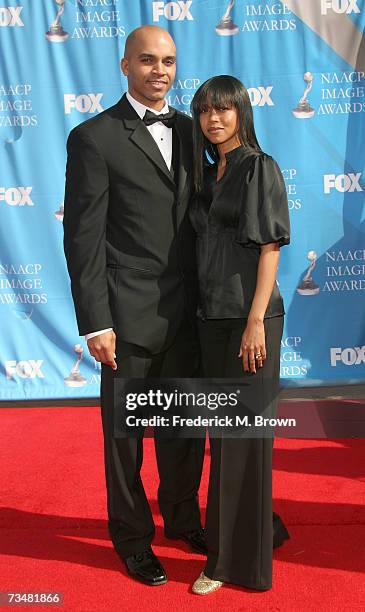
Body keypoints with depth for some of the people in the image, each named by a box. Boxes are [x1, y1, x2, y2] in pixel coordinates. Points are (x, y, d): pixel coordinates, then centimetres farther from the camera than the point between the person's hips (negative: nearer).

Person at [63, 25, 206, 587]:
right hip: (131, 316, -5)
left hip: (187, 311, 6)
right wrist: (95, 323, -13)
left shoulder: (188, 129, 10)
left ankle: (184, 520, 40)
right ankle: (132, 537, 31)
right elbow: (83, 237, -10)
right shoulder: (94, 137, -7)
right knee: (125, 432, 11)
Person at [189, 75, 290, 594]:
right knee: (223, 428, 13)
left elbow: (270, 248, -11)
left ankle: (236, 557, 13)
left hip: (249, 316, -7)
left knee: (243, 432, 0)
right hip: (212, 316, 7)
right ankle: (259, 526, 33)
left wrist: (255, 322, -17)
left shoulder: (260, 168, -5)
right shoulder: (207, 174, 15)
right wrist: (206, 313, 9)